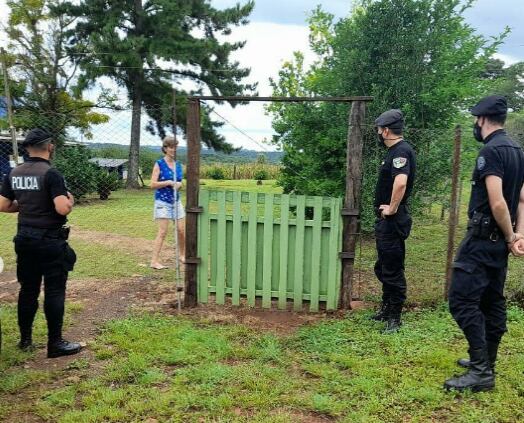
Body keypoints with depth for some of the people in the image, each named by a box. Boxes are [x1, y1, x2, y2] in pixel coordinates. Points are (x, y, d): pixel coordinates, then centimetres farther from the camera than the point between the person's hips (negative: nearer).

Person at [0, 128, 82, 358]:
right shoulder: (50, 174, -16)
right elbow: (63, 209, -24)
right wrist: (70, 200, -4)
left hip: (24, 238, 7)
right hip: (50, 241, -7)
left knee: (28, 289, 16)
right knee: (54, 291, 1)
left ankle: (25, 339, 27)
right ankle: (55, 344, 7)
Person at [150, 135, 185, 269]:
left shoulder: (178, 165, 9)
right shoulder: (159, 164, -7)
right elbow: (153, 184, -11)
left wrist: (179, 184, -5)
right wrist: (168, 182, -21)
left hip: (176, 201, 6)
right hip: (163, 202, -6)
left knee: (181, 230, 9)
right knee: (163, 232, -8)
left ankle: (182, 255, 29)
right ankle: (154, 261, -2)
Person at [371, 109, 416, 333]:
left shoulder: (401, 151, -18)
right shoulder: (395, 151, 14)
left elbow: (401, 182, -34)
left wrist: (392, 209, -23)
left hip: (393, 222, -11)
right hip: (385, 221, 11)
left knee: (392, 271, -1)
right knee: (383, 268, 20)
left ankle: (394, 318, 10)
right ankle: (386, 308, 35)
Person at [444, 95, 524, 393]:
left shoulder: (491, 151, -17)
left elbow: (497, 203, -24)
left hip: (483, 238, -10)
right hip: (498, 239, 10)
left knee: (462, 300, -9)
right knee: (493, 301, 15)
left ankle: (481, 372, -7)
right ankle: (486, 363, 25)